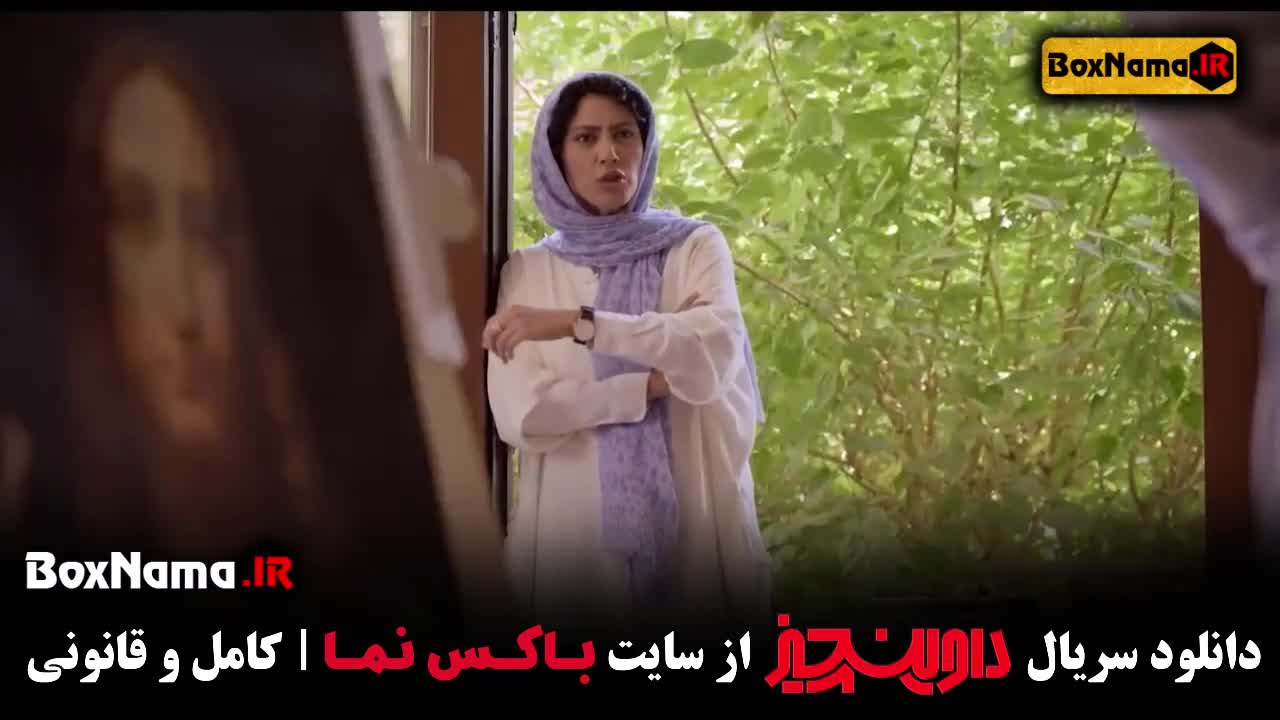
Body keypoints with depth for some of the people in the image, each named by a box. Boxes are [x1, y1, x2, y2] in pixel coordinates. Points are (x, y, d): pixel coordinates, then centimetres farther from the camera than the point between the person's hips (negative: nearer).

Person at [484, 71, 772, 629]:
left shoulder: (695, 247, 3)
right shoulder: (527, 271, 4)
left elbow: (713, 356, -17)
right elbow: (520, 414, -8)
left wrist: (577, 323, -24)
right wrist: (655, 383, -12)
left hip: (694, 521, 0)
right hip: (573, 524, 0)